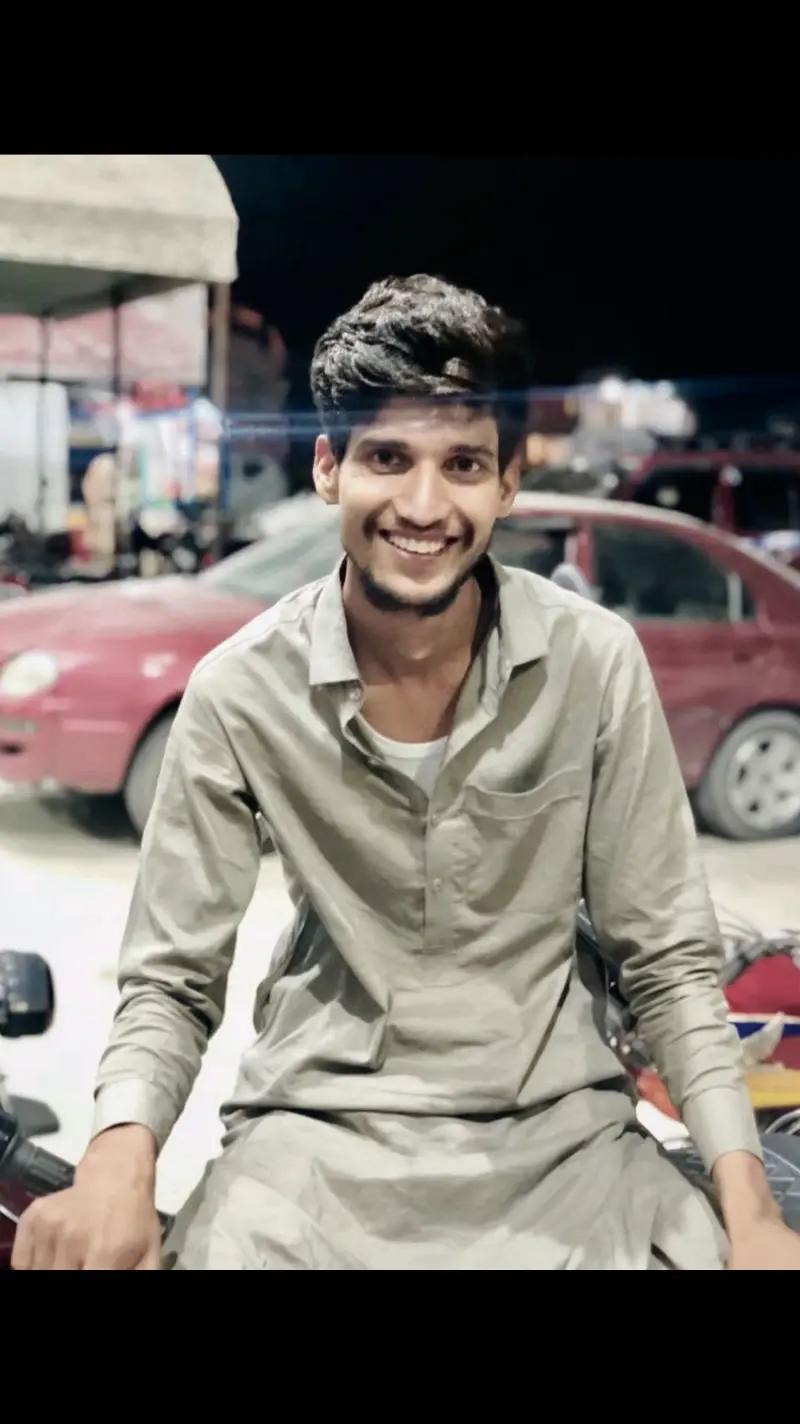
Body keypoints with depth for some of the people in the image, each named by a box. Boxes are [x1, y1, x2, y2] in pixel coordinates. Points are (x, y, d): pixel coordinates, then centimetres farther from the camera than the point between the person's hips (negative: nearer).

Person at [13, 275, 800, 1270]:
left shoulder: (596, 664, -10)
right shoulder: (241, 692, -11)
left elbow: (668, 961, -4)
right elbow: (173, 982, -5)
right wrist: (121, 1154, -25)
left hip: (555, 1125, 1)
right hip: (318, 1128, 0)